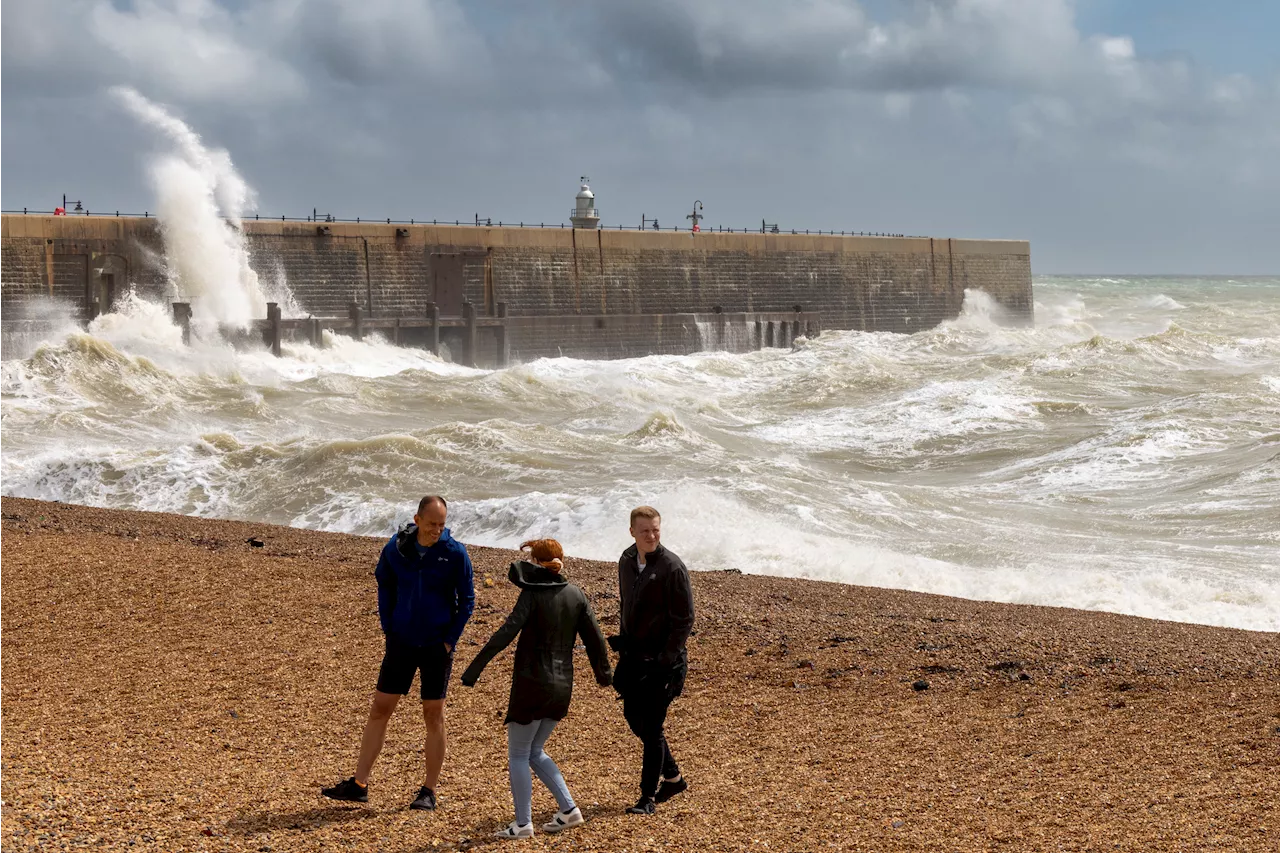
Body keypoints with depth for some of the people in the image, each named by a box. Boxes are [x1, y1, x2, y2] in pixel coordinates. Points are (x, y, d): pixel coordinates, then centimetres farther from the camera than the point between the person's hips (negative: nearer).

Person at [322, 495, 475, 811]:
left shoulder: (455, 553, -11)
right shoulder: (396, 547, -5)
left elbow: (466, 600, -3)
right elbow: (384, 585, 12)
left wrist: (450, 640, -7)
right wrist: (387, 629, 6)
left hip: (436, 646, -3)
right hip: (401, 643, 3)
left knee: (433, 716, 2)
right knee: (379, 709, 2)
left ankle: (428, 791, 11)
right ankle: (359, 785, 7)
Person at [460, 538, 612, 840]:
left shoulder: (532, 594, -12)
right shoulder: (576, 594, 4)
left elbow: (507, 632, -22)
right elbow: (594, 637, 7)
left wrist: (476, 666, -25)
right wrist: (603, 673, 22)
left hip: (532, 683, -6)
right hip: (562, 686, 6)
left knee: (518, 755, 6)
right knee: (535, 752, 20)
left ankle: (523, 823, 5)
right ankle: (568, 809, 14)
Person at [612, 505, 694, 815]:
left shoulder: (672, 568, -16)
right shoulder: (626, 561, 5)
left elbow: (684, 620, -15)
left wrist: (665, 660, -18)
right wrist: (624, 645, 14)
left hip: (662, 661, -8)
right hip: (634, 657, 8)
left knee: (652, 727, -4)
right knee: (634, 718, 15)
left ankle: (648, 797, 6)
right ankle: (672, 777, 33)